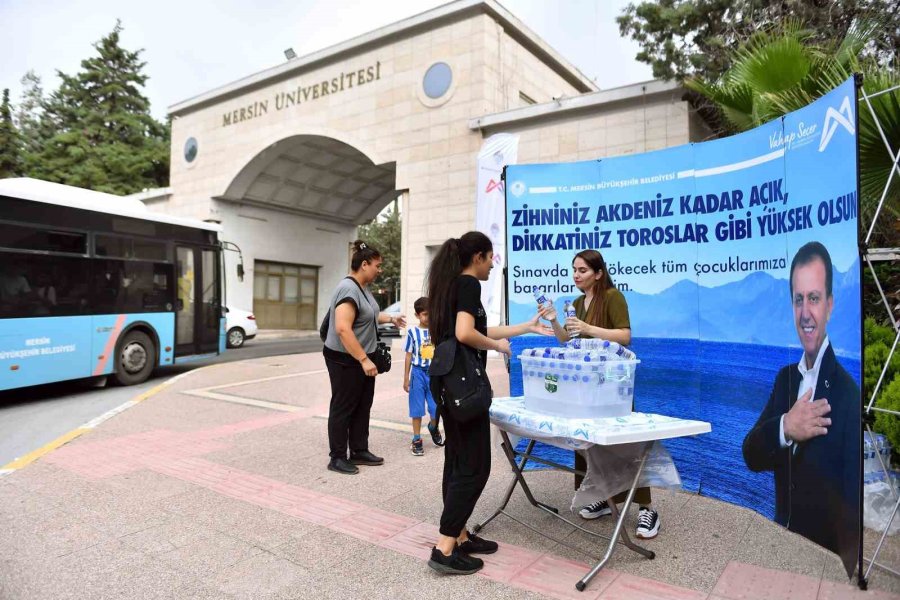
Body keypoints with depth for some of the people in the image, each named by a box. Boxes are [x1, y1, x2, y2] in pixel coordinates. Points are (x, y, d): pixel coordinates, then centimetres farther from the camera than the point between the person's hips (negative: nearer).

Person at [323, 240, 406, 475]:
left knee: (362, 407, 15)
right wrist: (364, 359, -31)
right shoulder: (348, 289, -23)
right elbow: (343, 328, -32)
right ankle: (337, 458, 14)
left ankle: (359, 451, 26)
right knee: (343, 408, 2)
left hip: (361, 358, 10)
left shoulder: (362, 287, 9)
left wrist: (390, 319, 33)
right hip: (345, 360, -10)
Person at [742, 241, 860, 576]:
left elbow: (852, 503, -18)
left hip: (825, 558, -5)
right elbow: (750, 455, -5)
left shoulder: (847, 392, -19)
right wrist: (784, 428, -22)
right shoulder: (784, 378, 2)